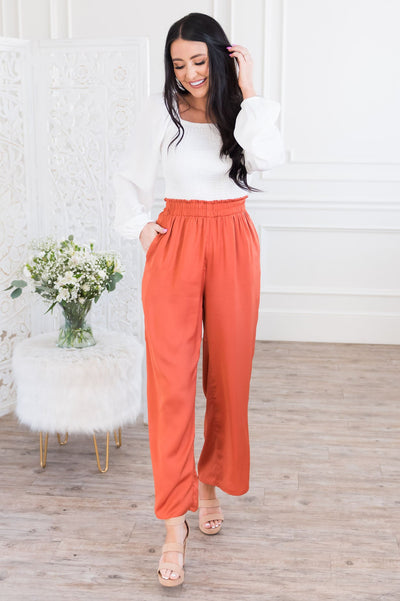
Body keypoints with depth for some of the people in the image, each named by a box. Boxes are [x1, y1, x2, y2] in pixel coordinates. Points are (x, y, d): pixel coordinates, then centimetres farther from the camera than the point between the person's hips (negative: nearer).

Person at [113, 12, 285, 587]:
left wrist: (247, 90, -14)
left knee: (228, 373, 8)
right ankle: (174, 519, -1)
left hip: (234, 244, 2)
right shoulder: (162, 110, 1)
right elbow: (130, 178, 11)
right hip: (176, 243, -1)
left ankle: (211, 481, 30)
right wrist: (140, 228, -1)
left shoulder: (244, 109, 2)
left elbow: (267, 157, -19)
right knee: (172, 376, -8)